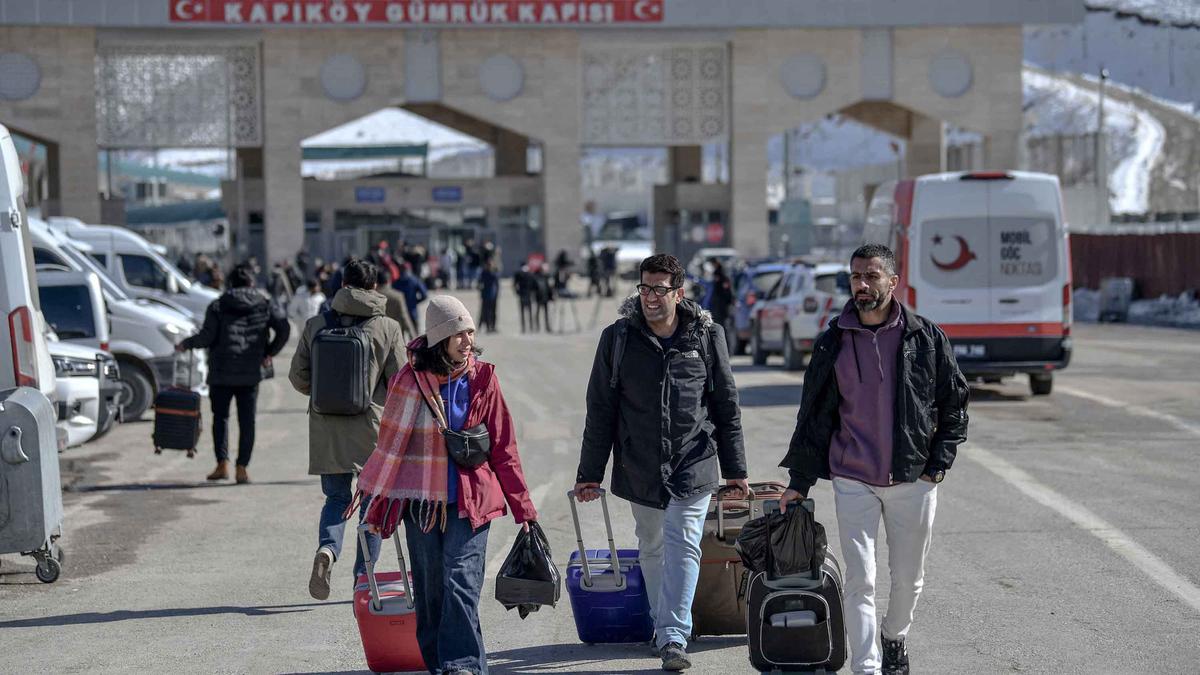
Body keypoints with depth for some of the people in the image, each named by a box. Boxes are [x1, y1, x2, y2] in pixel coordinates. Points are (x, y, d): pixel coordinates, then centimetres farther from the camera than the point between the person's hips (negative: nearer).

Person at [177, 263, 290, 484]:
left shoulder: (218, 306, 0)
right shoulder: (265, 306, 5)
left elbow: (207, 336, -9)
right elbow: (284, 329, -4)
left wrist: (185, 344, 7)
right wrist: (269, 353, 8)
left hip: (221, 374, -1)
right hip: (250, 374, 1)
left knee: (220, 416, 12)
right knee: (247, 420, 6)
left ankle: (222, 465, 2)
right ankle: (242, 469, 1)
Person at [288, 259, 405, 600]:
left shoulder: (315, 325, 1)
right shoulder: (388, 328, -5)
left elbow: (299, 377, 3)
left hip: (326, 429, 2)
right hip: (372, 429, -2)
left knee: (336, 497, 15)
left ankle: (327, 549, -14)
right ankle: (363, 578, 10)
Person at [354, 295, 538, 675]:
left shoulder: (482, 379, 2)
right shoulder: (412, 381, -4)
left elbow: (503, 448, 7)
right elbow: (391, 443, 3)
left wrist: (523, 508, 7)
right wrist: (376, 505, 5)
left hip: (470, 501, 0)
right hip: (422, 501, 0)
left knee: (461, 581, -14)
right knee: (430, 591, 5)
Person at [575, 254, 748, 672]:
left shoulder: (706, 336, 0)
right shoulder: (618, 339, 0)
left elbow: (726, 407, 7)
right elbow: (600, 411, 5)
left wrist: (735, 470, 8)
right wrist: (589, 474, 4)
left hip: (693, 465, -2)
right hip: (639, 468, 2)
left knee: (683, 547, -10)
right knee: (652, 549, 12)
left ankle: (673, 638, -13)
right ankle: (663, 627, 27)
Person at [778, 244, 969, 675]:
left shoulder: (926, 338, -1)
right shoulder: (833, 343, 2)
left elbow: (954, 403, 7)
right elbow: (814, 413, 8)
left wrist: (938, 463, -2)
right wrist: (799, 482, 7)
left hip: (913, 478, 0)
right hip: (853, 481, 0)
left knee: (908, 577, 12)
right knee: (860, 580, -7)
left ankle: (894, 638, 39)